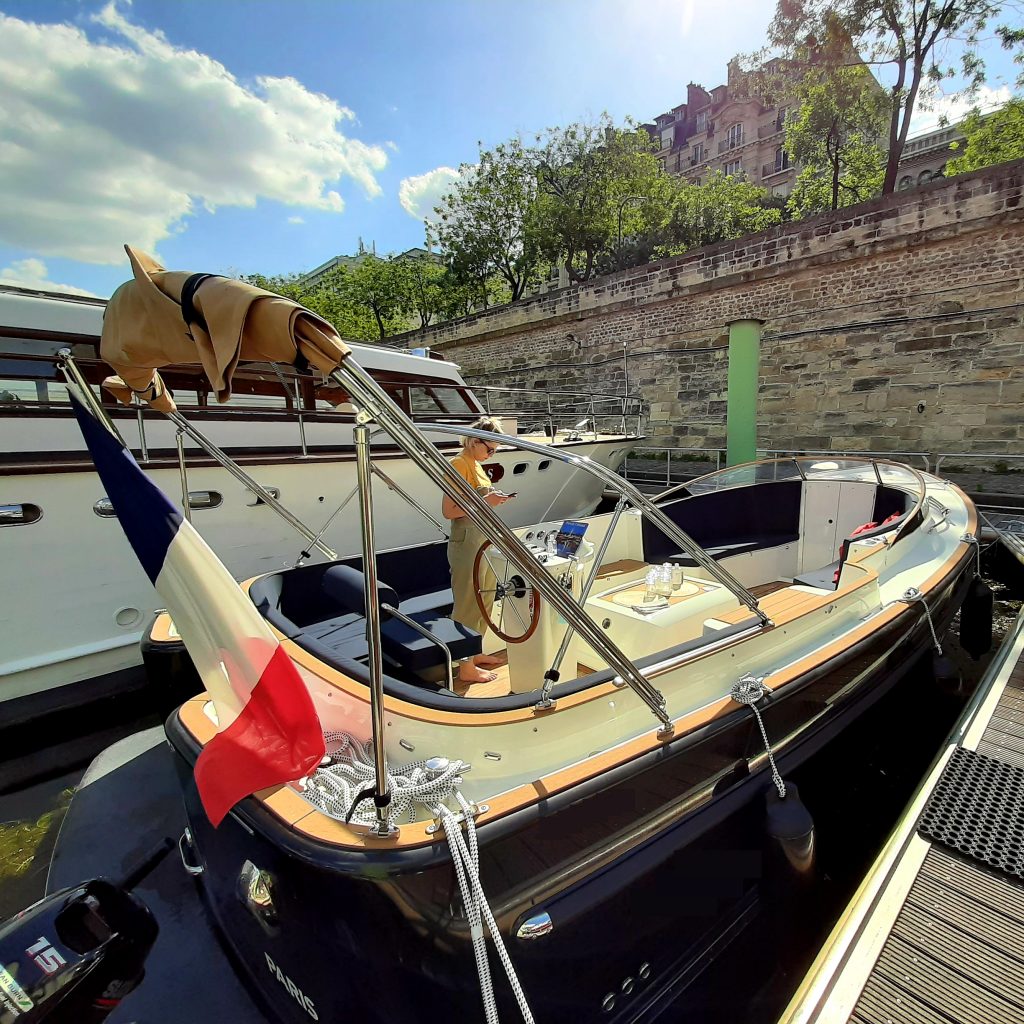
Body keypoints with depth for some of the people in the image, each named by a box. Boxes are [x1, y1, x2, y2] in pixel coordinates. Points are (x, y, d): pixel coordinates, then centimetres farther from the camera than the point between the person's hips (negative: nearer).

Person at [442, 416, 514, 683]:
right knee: (468, 605, 0)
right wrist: (484, 502, -22)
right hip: (467, 543, -10)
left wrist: (493, 499, 8)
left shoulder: (476, 465, 13)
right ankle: (466, 668, 11)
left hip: (484, 541, 10)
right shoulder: (459, 465, -15)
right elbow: (448, 511, -20)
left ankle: (475, 654, 33)